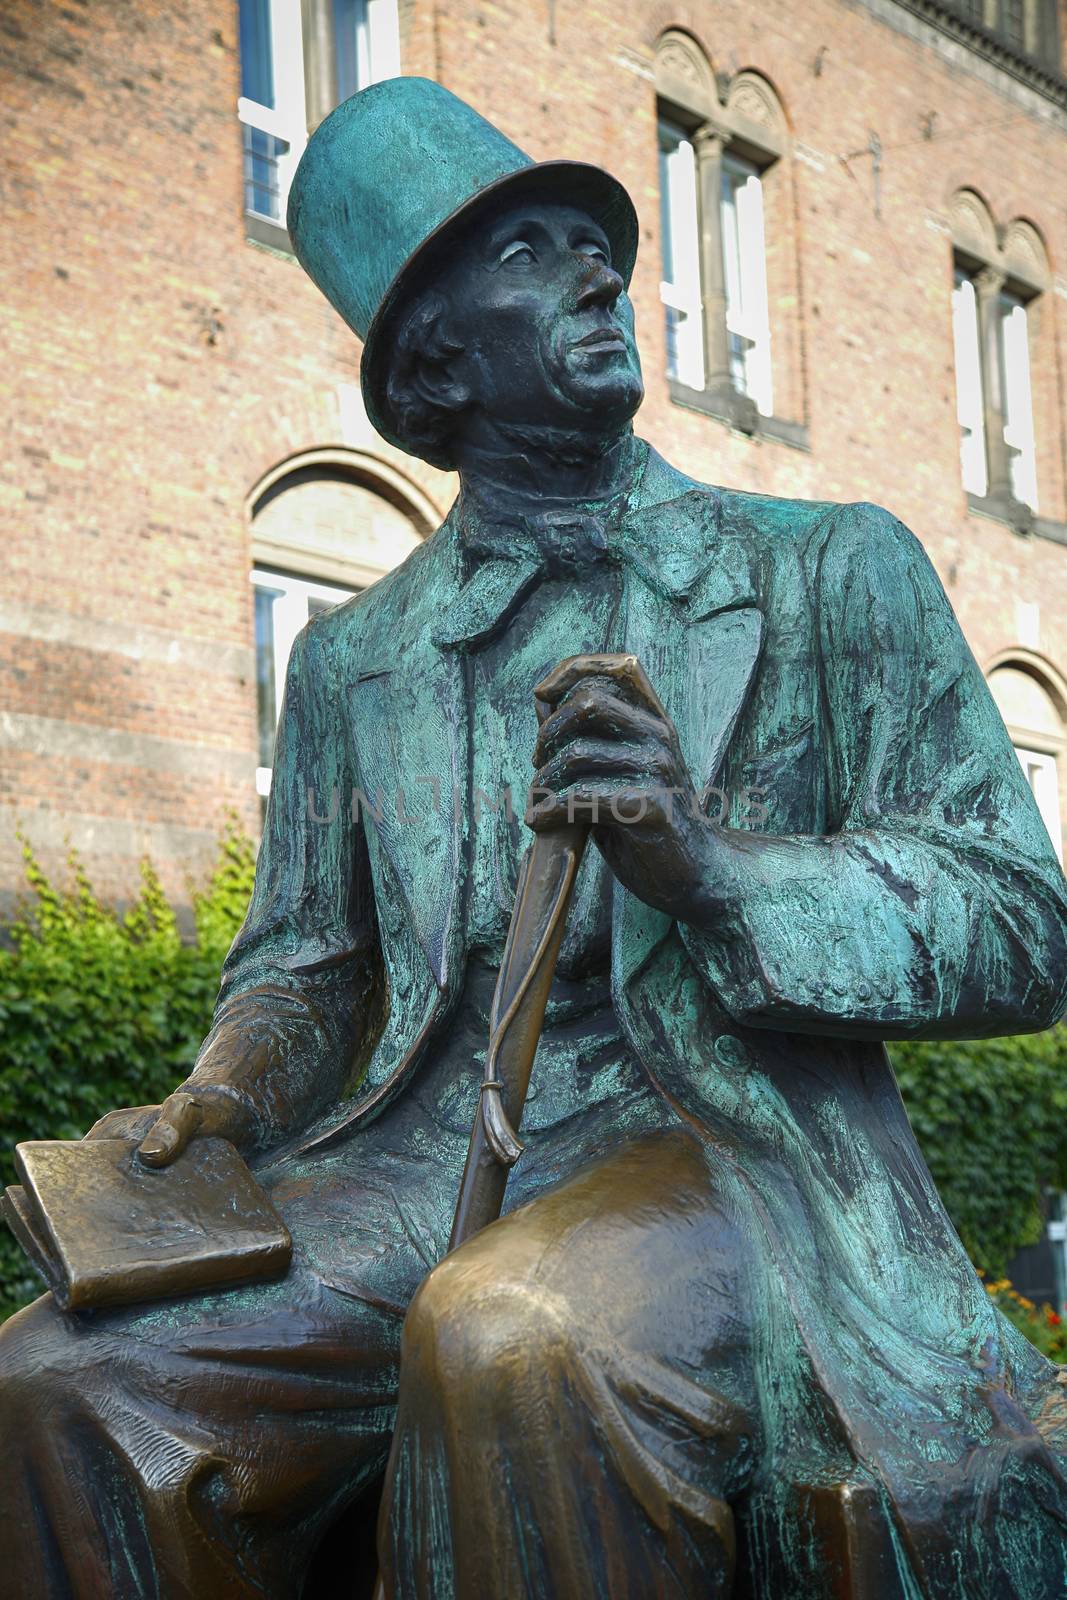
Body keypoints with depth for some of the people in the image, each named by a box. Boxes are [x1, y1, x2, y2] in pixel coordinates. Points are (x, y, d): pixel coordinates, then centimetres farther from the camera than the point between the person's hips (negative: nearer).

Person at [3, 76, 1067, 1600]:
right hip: (412, 1168, 3)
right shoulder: (354, 658, 18)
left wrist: (714, 871, -17)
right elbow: (304, 962, 21)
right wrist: (221, 1101, -4)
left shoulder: (832, 572, 8)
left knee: (522, 1343, -38)